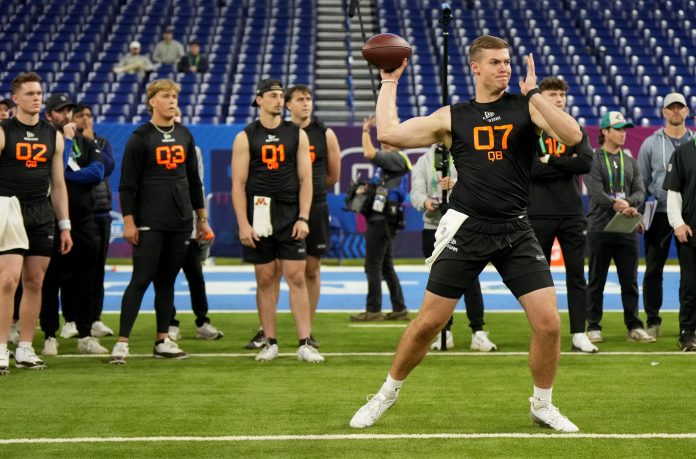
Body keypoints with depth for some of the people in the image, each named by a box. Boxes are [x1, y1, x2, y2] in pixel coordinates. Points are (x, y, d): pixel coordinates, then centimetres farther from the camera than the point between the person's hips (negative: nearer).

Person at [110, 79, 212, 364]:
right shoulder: (141, 137, -4)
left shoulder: (184, 135, 12)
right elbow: (127, 184, -5)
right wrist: (128, 221, -11)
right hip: (149, 223, -5)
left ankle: (162, 342, 13)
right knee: (141, 280, -8)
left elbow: (193, 179, 18)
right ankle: (122, 342, -7)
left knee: (167, 281, 9)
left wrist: (202, 218, 17)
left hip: (180, 222, 5)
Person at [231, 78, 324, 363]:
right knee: (265, 279, 4)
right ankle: (270, 343, 11)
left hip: (290, 215, 1)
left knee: (297, 277, -4)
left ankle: (305, 344, -4)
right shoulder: (246, 137, 3)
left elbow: (305, 179, 5)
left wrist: (303, 218, -5)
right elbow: (238, 184, 0)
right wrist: (243, 224, -8)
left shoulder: (297, 134, 7)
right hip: (259, 215, -1)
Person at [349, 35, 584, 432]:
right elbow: (389, 133, -2)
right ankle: (387, 394, 25)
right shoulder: (453, 117, 5)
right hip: (467, 230, 0)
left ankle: (542, 406, 15)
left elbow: (573, 135, -15)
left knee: (549, 323, -8)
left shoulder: (526, 107, 2)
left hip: (516, 232, 0)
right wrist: (389, 82, 6)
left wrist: (534, 92, -19)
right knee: (428, 323, 3)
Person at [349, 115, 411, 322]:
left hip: (381, 220, -10)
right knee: (386, 267, 12)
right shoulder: (388, 159, 20)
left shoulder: (396, 158, -10)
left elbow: (370, 154, -25)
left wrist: (366, 130, -14)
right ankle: (399, 309, 14)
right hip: (379, 219, 10)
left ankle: (373, 310, -5)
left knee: (373, 266, -8)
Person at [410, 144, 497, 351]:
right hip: (433, 228, 2)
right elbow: (416, 191, -2)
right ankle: (445, 333, 14)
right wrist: (425, 201, -25)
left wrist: (456, 184, -32)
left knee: (470, 280, -6)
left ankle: (478, 332, -5)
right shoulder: (423, 161, 10)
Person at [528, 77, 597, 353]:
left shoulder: (576, 131, 10)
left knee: (576, 275, 1)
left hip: (572, 214, 2)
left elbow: (586, 163, -6)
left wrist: (551, 160, -9)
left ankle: (579, 335, 3)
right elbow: (531, 168, -13)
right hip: (539, 214, -2)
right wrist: (567, 165, -10)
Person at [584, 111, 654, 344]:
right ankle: (593, 327, 9)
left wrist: (627, 203, -18)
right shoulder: (593, 160, -1)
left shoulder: (630, 161, 15)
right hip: (600, 228, -4)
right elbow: (596, 193, -14)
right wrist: (617, 205, -27)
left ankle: (634, 327, 8)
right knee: (597, 281, 3)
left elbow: (640, 191, 4)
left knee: (630, 281, 4)